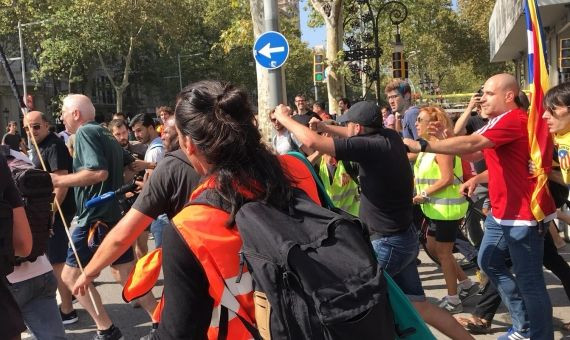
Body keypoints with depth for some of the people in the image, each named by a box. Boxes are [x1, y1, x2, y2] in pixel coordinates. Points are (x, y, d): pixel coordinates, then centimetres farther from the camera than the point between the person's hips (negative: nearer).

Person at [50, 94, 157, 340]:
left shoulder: (85, 132, -11)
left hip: (96, 217, -9)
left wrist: (58, 181, -19)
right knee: (126, 273, 14)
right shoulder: (106, 135, 17)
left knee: (71, 275, 3)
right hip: (116, 214, 9)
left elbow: (99, 172, -25)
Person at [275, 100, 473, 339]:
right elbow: (356, 136, 23)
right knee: (417, 305, 16)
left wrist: (284, 118, -10)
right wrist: (325, 127, 14)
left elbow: (313, 142, -25)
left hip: (388, 243, -9)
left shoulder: (370, 147, -23)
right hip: (403, 238, 9)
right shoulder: (391, 137, 1)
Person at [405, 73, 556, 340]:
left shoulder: (514, 120, -19)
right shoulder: (500, 122, 15)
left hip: (523, 214, -11)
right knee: (488, 262, 18)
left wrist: (422, 145, -31)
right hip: (501, 210, 11)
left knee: (529, 280, -2)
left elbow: (471, 144, -31)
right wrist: (478, 178, 6)